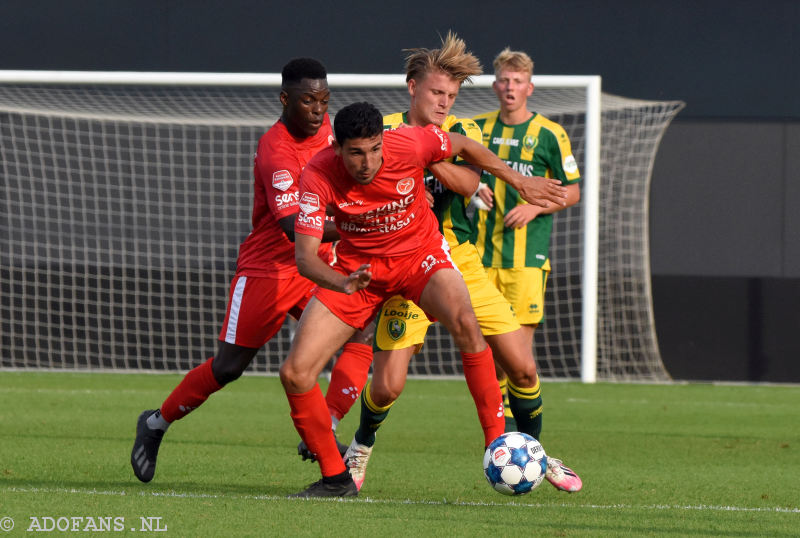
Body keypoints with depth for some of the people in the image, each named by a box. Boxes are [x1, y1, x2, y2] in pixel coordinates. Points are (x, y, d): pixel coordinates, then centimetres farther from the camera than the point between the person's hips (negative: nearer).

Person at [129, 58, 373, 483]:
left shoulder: (324, 127, 1)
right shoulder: (275, 153, -25)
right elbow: (295, 228, -36)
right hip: (268, 268, -7)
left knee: (360, 338, -15)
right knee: (228, 366, -1)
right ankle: (156, 424, 20)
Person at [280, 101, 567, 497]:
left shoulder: (408, 145, -24)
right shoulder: (318, 176, -26)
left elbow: (462, 145, -2)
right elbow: (304, 253, -33)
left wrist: (520, 182, 8)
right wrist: (342, 284, -54)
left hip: (419, 252, -1)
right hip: (357, 267, 1)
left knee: (464, 323, -33)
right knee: (294, 373, -12)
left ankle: (498, 444, -24)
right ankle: (335, 478, 6)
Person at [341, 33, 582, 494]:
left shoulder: (462, 132, 3)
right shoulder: (384, 131, -1)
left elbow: (468, 180, -17)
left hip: (462, 263, 3)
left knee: (523, 369, -1)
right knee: (387, 386, -11)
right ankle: (361, 448, 20)